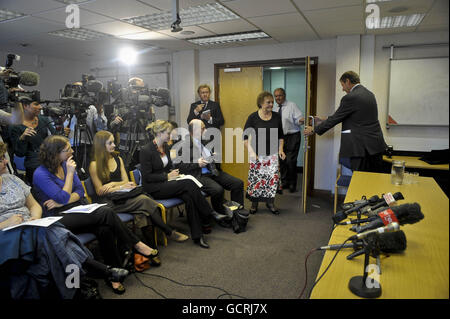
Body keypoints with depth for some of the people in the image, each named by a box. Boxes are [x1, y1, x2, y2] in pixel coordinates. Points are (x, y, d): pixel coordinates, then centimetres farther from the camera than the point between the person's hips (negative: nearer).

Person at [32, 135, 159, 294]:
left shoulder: (66, 164, 10)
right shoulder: (40, 174, -9)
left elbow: (80, 192, 6)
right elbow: (64, 198, -16)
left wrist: (61, 202, -10)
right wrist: (70, 173, -12)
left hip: (79, 209, 6)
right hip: (60, 218, -6)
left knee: (104, 228, -28)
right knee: (106, 213, -29)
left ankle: (114, 273, -20)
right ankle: (136, 245, -17)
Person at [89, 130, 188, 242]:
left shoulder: (118, 159, 15)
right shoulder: (94, 165, -4)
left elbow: (126, 181, 10)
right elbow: (100, 191, -6)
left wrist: (113, 184, -10)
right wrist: (121, 186, -14)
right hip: (107, 201, -6)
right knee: (144, 200, -26)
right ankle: (169, 232, -16)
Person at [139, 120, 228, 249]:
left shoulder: (165, 147, 11)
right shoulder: (146, 150, -12)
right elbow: (147, 177, -14)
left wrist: (174, 172, 2)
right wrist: (167, 176, -15)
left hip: (166, 183, 7)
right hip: (154, 188, -7)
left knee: (189, 197, -25)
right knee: (189, 184, -29)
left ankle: (197, 235, -24)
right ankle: (210, 214, -18)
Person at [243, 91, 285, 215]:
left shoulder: (276, 117, 6)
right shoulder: (253, 117, -5)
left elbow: (280, 136, 15)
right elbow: (245, 137, -4)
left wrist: (281, 150, 4)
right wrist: (251, 152, -13)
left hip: (273, 154, 3)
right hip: (257, 155, -3)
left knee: (273, 178, -1)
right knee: (256, 179, 1)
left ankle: (270, 202, 17)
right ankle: (254, 203, 20)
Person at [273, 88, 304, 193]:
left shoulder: (292, 105, -7)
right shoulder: (274, 108, 11)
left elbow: (298, 119, -18)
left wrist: (301, 120, -37)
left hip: (292, 137, -6)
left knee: (290, 161, -9)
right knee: (281, 160, 11)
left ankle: (292, 184, 9)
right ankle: (284, 182, 28)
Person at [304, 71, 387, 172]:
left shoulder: (350, 97, -13)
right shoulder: (370, 94, 14)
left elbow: (335, 118, -7)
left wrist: (314, 130, 5)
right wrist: (325, 121, 22)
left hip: (361, 147, -8)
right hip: (376, 145, 8)